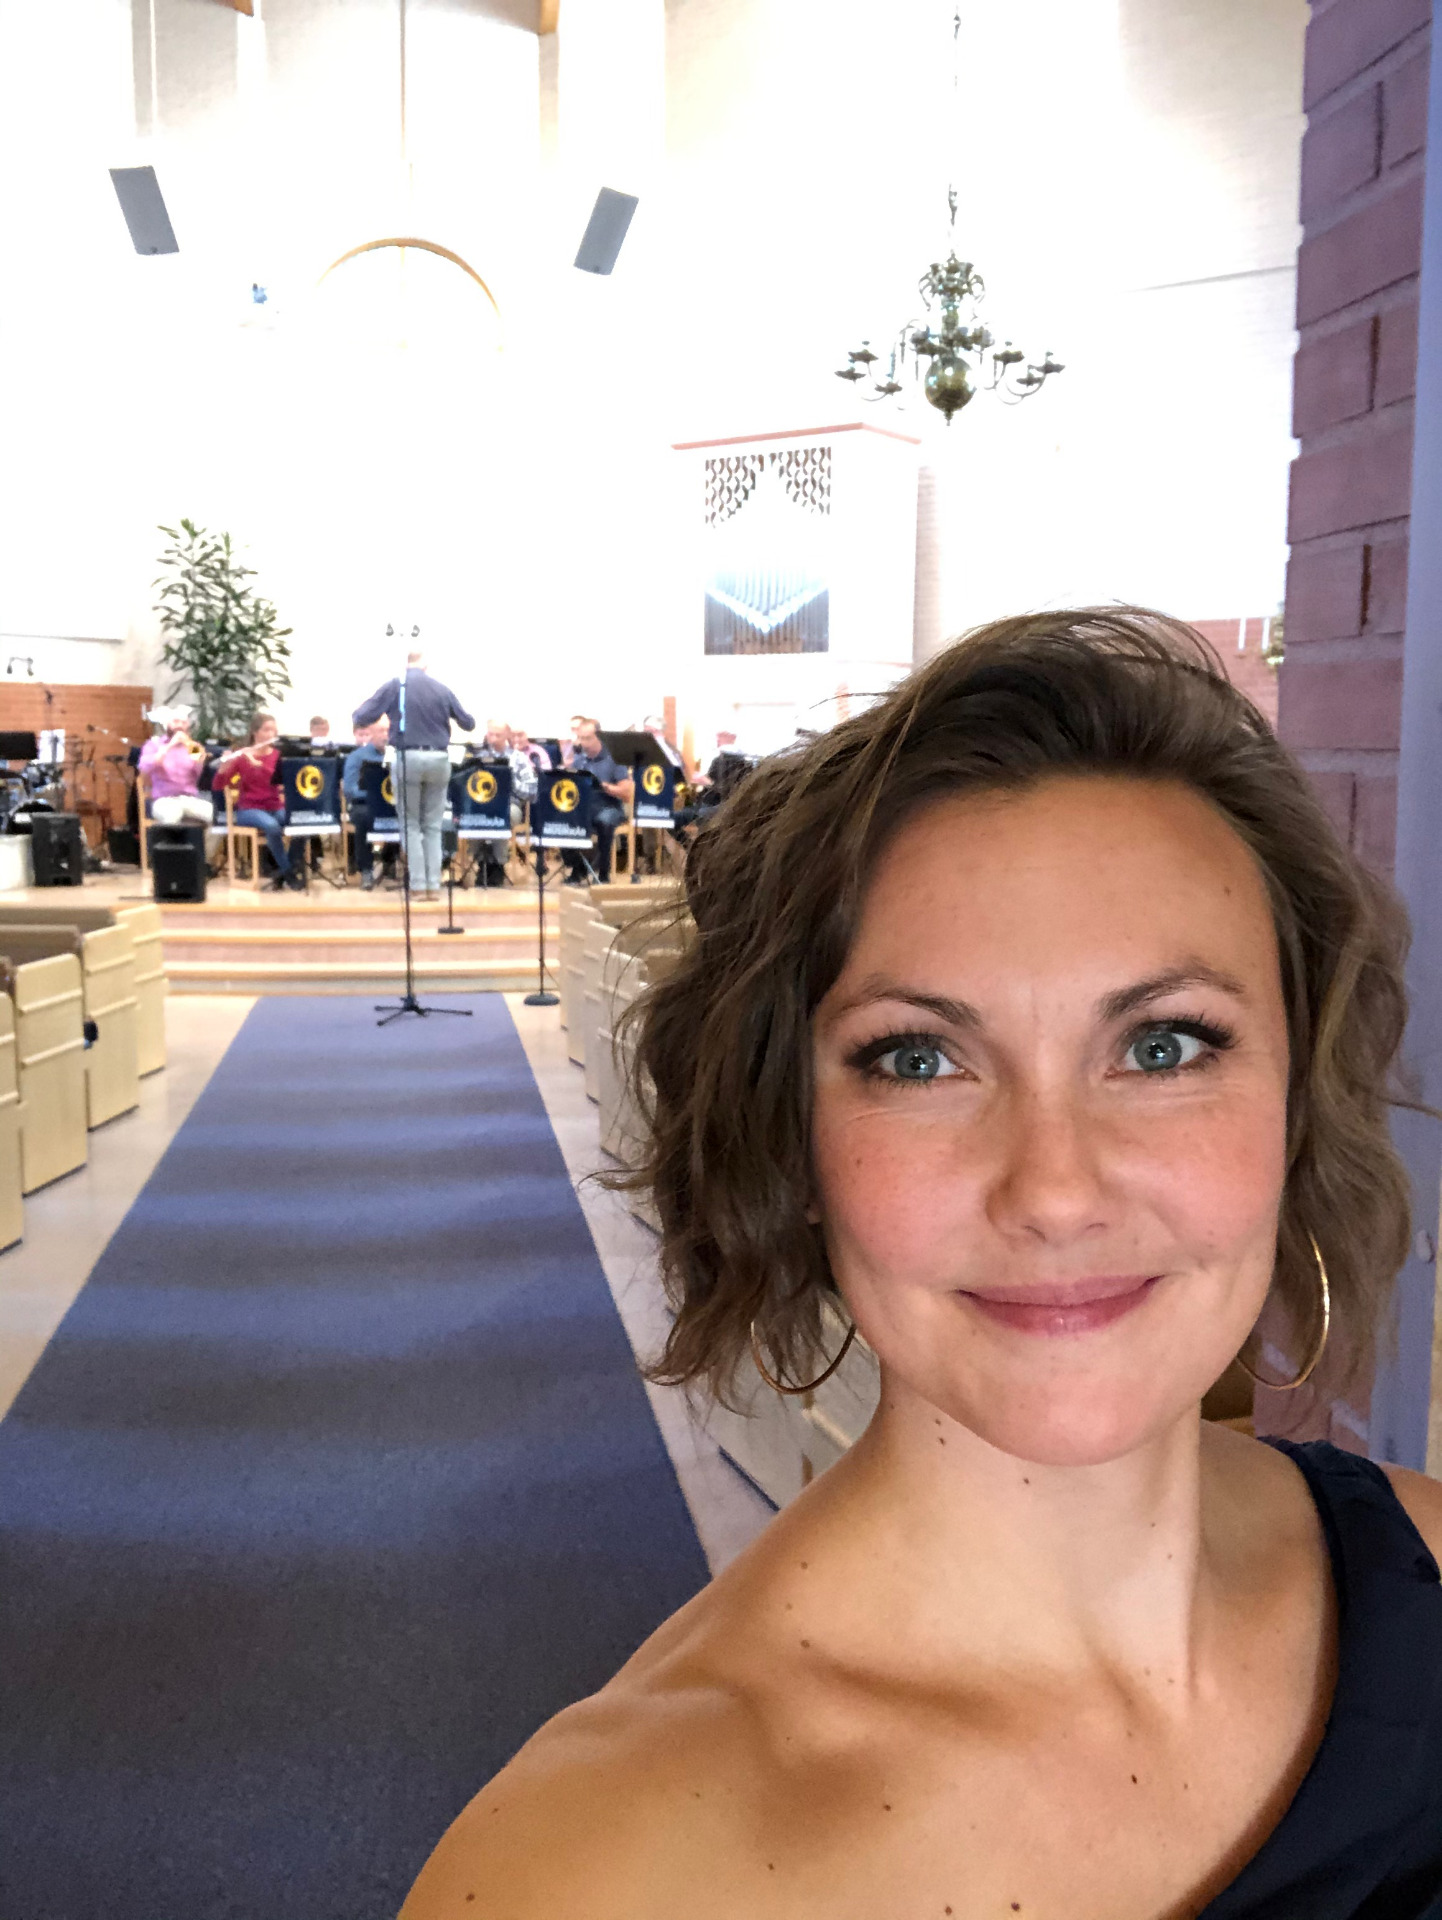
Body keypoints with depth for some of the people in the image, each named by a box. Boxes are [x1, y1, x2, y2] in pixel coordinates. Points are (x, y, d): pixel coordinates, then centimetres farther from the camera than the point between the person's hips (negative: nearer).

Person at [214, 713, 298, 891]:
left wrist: (256, 763, -25)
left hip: (275, 807, 3)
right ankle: (288, 873, -20)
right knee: (272, 826, -35)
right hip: (249, 809, -3)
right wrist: (224, 766, -27)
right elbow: (218, 786, -6)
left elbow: (282, 779, -14)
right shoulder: (240, 755, -1)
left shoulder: (279, 755, 6)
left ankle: (282, 872, -14)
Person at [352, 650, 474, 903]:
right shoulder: (442, 690, 6)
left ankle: (417, 885, 1)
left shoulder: (394, 686, 0)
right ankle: (434, 884, 6)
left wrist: (357, 714, 25)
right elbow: (468, 723, 15)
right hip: (438, 759, 2)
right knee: (433, 826, 10)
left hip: (409, 758, -2)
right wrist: (447, 718, 37)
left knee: (412, 825, 6)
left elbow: (362, 718, 1)